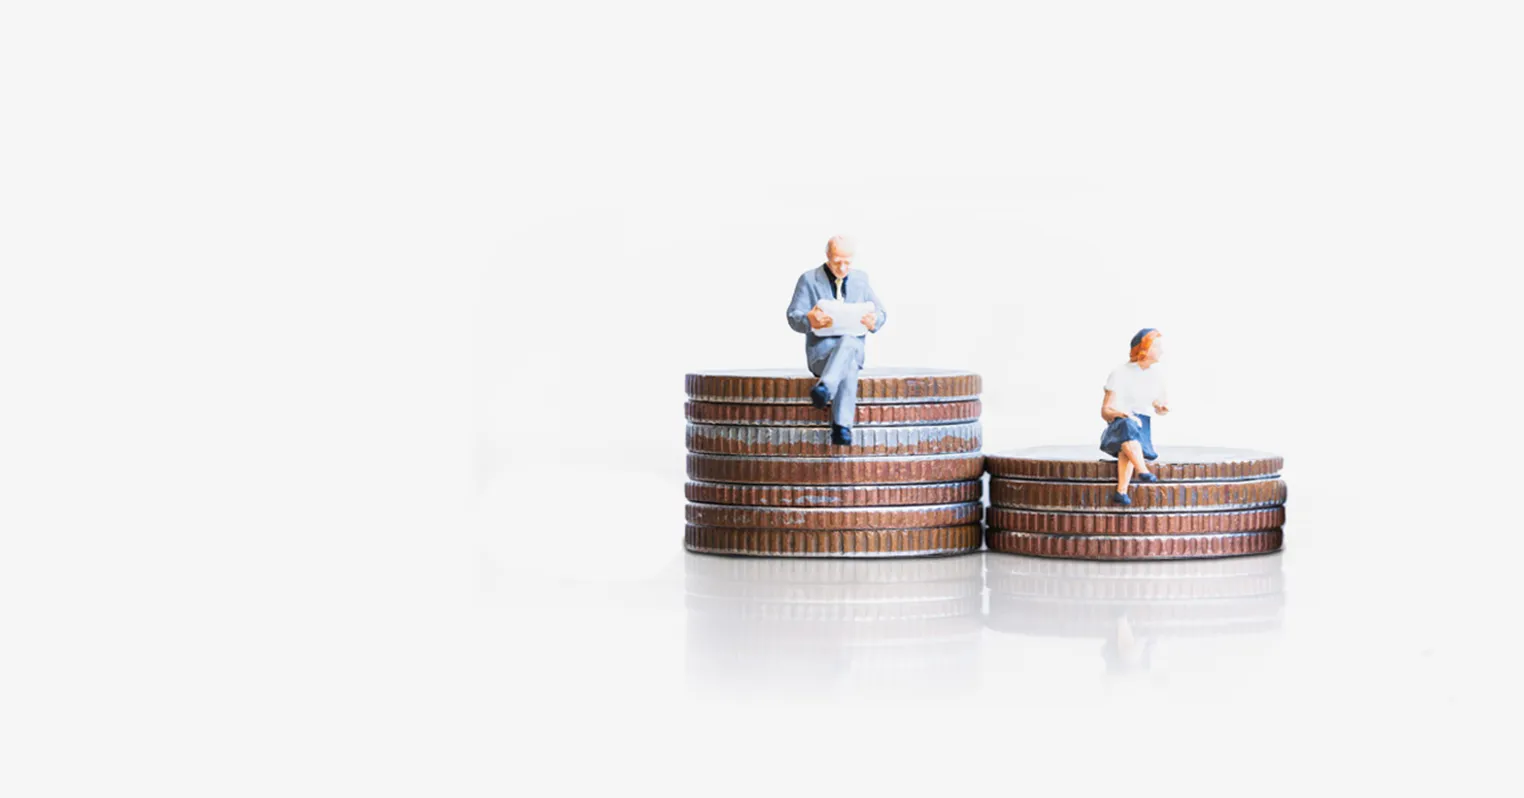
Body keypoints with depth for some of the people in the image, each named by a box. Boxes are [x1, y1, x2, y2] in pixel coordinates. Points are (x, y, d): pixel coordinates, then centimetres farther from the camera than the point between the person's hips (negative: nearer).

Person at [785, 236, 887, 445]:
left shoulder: (861, 279, 15)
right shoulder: (809, 280, 4)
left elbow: (881, 313, 12)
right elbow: (793, 316, -4)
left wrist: (874, 321, -15)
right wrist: (809, 320, -29)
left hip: (854, 349, 3)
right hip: (820, 354, -3)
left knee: (849, 342, -37)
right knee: (848, 366, -38)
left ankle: (824, 389, -55)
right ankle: (842, 426, -49)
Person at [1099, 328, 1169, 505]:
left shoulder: (1157, 374, 8)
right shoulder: (1120, 373, -7)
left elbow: (1158, 408, 18)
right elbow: (1105, 411, -9)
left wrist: (1163, 408, -7)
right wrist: (1123, 414, -30)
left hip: (1143, 432, 3)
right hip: (1118, 429, -3)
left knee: (1127, 449, -36)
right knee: (1128, 426, -42)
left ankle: (1121, 492, -54)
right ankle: (1144, 472, -58)